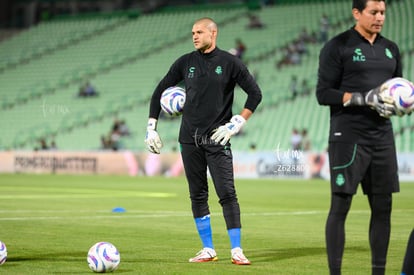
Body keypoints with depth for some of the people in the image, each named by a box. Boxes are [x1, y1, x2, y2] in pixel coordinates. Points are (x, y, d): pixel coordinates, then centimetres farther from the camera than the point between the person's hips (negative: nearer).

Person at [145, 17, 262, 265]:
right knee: (198, 195, 5)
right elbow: (160, 91, 15)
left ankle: (237, 251, -6)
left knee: (227, 193, -10)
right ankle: (208, 250, 12)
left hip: (217, 138, -3)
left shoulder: (230, 63, -1)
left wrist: (237, 123, -8)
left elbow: (255, 93, 0)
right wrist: (151, 127, 9)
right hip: (190, 139, 4)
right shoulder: (186, 62, 8)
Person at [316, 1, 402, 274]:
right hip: (348, 136, -6)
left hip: (382, 136, 6)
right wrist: (364, 99, -19)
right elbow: (324, 93, -9)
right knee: (340, 206, -5)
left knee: (383, 206, 6)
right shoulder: (337, 47, -4)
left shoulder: (390, 49, 15)